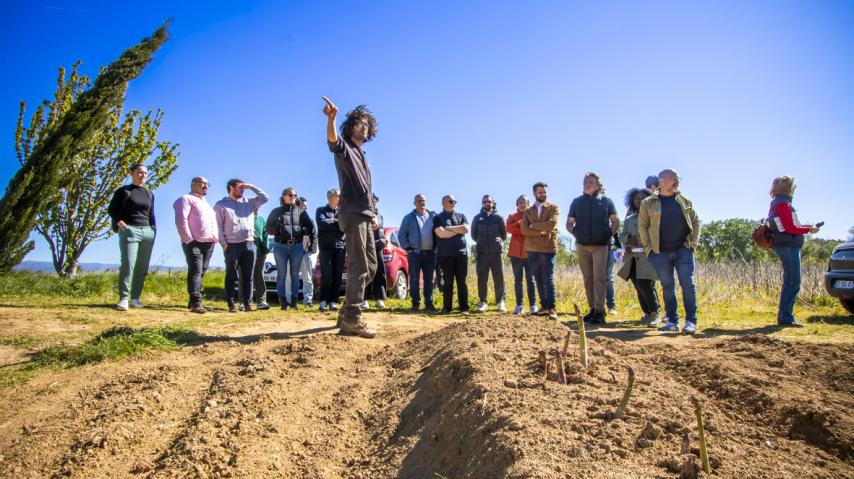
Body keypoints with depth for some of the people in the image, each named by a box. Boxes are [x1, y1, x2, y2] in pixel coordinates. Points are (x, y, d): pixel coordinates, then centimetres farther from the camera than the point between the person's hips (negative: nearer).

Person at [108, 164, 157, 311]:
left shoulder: (149, 193, 19)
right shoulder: (123, 191, 6)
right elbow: (111, 209, 6)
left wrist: (154, 231, 12)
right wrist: (120, 223, -10)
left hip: (147, 232, 5)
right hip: (129, 230, -5)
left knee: (142, 267, 2)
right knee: (128, 264, -17)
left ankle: (135, 298, 6)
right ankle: (123, 299, -17)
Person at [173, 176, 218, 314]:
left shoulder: (206, 203, 27)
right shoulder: (187, 199, 0)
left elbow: (214, 221, 28)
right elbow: (181, 220, -11)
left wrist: (215, 237, 13)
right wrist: (188, 239, -16)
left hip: (209, 243, 8)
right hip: (194, 243, -8)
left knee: (201, 273, 7)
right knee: (195, 272, -13)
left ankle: (193, 301, 12)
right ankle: (196, 303, -17)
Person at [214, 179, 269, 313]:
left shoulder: (249, 202, 16)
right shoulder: (221, 205, 6)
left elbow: (264, 198, 11)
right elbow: (218, 226, 0)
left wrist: (251, 187, 9)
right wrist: (224, 244, -9)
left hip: (249, 244, 3)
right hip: (232, 245, -3)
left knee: (248, 276, 4)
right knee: (232, 276, -1)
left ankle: (247, 303, 9)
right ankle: (232, 304, 2)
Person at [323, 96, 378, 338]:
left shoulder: (362, 156, 27)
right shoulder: (344, 149, 1)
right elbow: (332, 139, -26)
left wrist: (372, 214, 21)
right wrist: (331, 118, -45)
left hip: (365, 216, 9)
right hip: (352, 214, -9)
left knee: (371, 266, 10)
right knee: (359, 268, -14)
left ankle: (347, 310, 18)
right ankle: (351, 320, -12)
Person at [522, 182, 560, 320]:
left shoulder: (553, 208, 4)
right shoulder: (528, 211, 14)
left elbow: (551, 224, -14)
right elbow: (524, 230, -1)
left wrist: (533, 226, -4)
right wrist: (541, 232, -12)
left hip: (548, 249, -4)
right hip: (532, 250, 4)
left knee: (548, 280, -7)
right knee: (539, 280, 9)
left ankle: (552, 309, -5)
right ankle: (544, 306, 18)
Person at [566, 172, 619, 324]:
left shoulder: (606, 201, 3)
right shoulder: (577, 202, 9)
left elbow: (614, 221, 9)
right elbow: (569, 223, 15)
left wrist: (610, 234, -4)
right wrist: (576, 233, 1)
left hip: (601, 245, -3)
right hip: (582, 245, 3)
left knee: (599, 276, -11)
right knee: (588, 278, 6)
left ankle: (599, 311, -10)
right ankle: (592, 309, 13)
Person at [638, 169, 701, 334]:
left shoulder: (685, 201, 9)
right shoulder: (648, 203, 3)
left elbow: (695, 222, 14)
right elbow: (642, 226, 4)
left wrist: (693, 243, 3)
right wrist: (648, 247, -2)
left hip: (683, 250, 1)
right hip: (660, 253, 0)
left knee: (688, 285, -5)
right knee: (667, 287, 6)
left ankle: (691, 321, -1)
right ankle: (672, 321, 14)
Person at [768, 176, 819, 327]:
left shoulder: (777, 204, 19)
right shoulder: (783, 204, -12)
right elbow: (790, 228, -17)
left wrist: (804, 226, 14)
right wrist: (809, 229, -5)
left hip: (786, 247, 11)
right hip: (789, 246, -11)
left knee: (790, 283, 13)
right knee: (793, 283, -10)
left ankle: (784, 316, 16)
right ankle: (786, 317, -9)